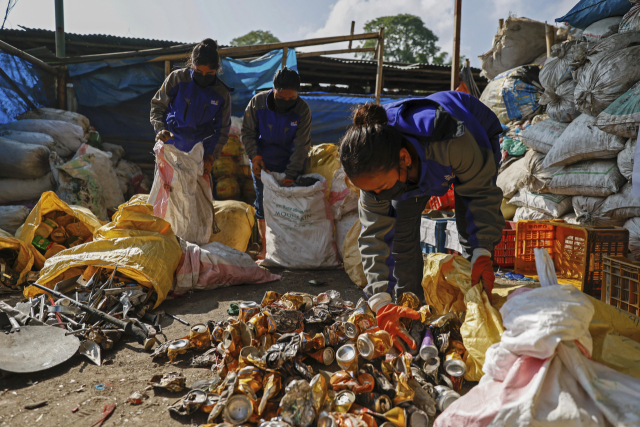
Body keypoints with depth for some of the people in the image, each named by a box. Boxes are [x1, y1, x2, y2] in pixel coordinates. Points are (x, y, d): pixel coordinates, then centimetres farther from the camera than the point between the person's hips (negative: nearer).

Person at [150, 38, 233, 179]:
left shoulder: (222, 94, -6)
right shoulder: (177, 78, -9)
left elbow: (222, 130, 1)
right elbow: (157, 105, 0)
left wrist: (210, 156, -9)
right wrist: (161, 129, -19)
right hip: (169, 145, 0)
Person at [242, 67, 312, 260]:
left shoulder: (302, 110, -16)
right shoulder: (258, 102, -13)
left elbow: (301, 146, -16)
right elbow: (247, 132, -1)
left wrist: (290, 176, -21)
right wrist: (255, 156, -14)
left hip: (290, 165, -1)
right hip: (262, 164, 1)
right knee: (262, 204, 6)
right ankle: (265, 246, 21)